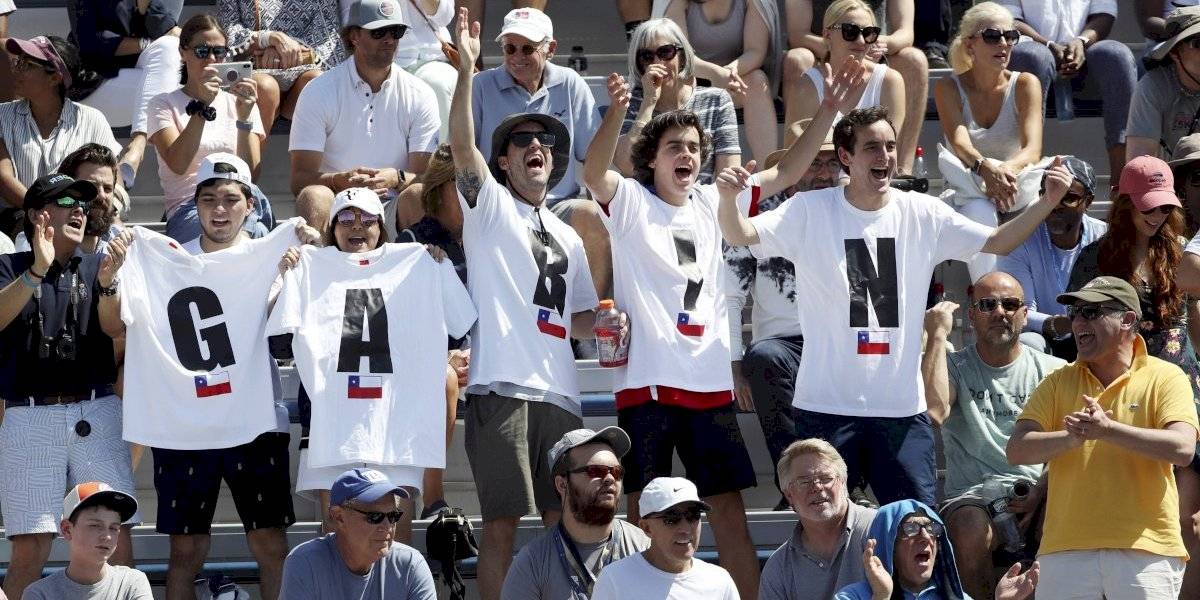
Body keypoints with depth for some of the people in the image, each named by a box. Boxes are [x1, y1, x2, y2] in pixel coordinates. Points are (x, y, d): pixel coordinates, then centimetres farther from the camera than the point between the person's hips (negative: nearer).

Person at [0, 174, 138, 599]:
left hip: (96, 414, 2)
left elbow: (114, 328, -1)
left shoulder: (97, 268, 15)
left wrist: (107, 283, -21)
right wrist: (37, 272, -24)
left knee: (117, 539, -5)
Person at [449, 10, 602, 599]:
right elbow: (461, 145, -10)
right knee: (502, 522, -9)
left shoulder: (567, 237, 25)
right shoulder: (490, 206, 7)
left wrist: (607, 322, 6)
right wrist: (466, 69, -22)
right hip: (502, 388, -6)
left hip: (559, 395, 6)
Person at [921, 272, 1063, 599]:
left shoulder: (1052, 371, 14)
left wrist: (1042, 491, -13)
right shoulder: (954, 366, 11)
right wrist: (937, 335, -7)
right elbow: (934, 412, -13)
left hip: (1038, 494, 1)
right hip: (973, 497, -1)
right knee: (971, 530, -36)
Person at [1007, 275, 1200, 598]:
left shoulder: (1165, 378, 5)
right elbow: (1017, 450, 3)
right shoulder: (1059, 382, 14)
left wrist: (1108, 430, -19)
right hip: (1067, 547, 3)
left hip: (1146, 547, -3)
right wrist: (1072, 438, -16)